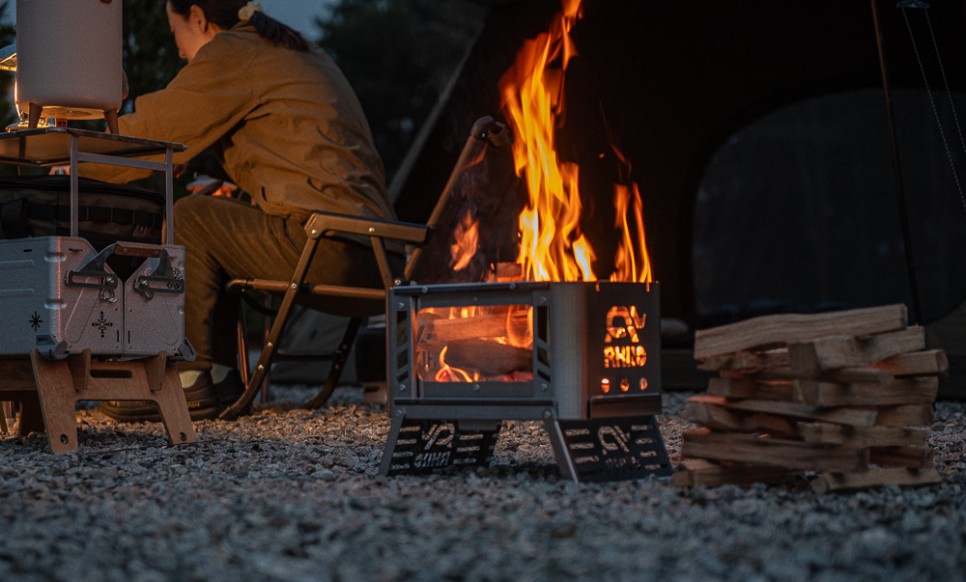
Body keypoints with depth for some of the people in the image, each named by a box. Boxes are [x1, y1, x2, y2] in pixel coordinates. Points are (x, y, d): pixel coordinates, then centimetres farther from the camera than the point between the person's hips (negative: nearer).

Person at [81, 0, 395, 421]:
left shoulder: (231, 53, -2)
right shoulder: (296, 51, 27)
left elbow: (151, 133, 2)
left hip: (325, 243, -10)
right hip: (368, 249, 10)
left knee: (187, 221, 0)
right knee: (211, 222, 20)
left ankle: (190, 382, -1)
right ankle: (222, 378, 17)